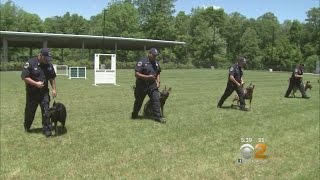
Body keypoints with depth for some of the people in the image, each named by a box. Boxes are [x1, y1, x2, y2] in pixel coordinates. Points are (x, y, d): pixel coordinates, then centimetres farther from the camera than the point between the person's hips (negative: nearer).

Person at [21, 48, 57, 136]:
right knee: (30, 111, 12)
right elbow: (24, 77, -16)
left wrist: (54, 89, 6)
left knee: (46, 111, -1)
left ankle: (46, 129, 7)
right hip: (32, 93, -3)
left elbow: (52, 78, 12)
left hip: (44, 92, 3)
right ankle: (27, 127, 36)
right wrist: (35, 83, -23)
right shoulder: (30, 63, -15)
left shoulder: (49, 65, 0)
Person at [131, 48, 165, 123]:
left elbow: (158, 73, 22)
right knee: (139, 101, 11)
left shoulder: (156, 63, 9)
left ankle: (157, 116, -3)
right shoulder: (142, 62, -12)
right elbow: (136, 74, -17)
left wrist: (158, 81, 5)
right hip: (142, 85, -4)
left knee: (156, 99, -8)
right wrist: (148, 77, -24)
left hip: (152, 85, 5)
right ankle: (134, 115, 32)